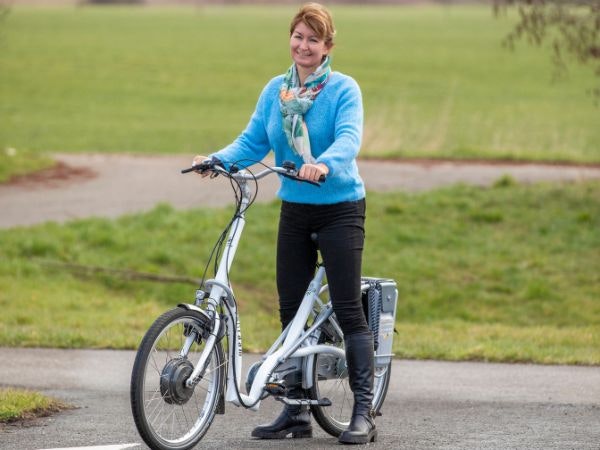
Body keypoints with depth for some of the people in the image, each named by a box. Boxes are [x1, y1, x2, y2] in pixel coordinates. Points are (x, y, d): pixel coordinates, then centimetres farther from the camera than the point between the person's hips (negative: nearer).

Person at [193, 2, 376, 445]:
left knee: (348, 308, -7)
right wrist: (217, 159, -18)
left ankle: (364, 412, -3)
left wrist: (325, 165, -44)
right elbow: (253, 142, 1)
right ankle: (297, 411, 15)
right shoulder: (275, 90, 5)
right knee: (291, 310, 7)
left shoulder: (344, 89, -10)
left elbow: (349, 138, -24)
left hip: (340, 209, -6)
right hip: (294, 210, 6)